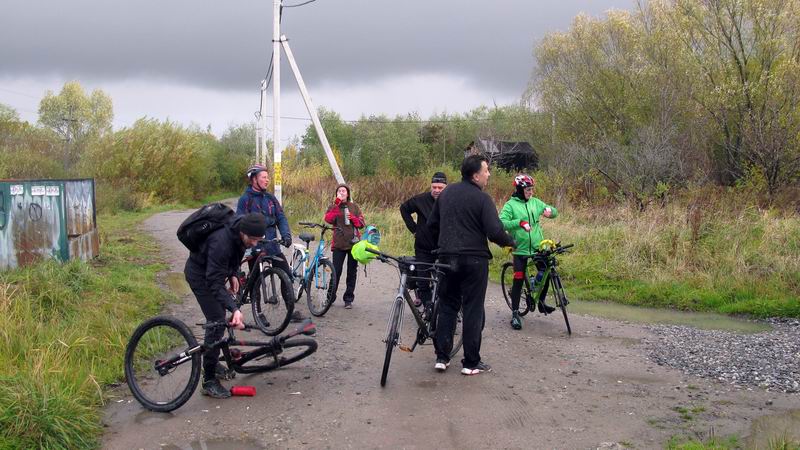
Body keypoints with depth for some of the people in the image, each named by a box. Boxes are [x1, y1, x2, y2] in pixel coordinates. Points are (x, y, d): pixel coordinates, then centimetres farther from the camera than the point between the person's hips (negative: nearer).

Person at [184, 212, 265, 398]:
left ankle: (212, 362, 36)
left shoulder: (242, 232, -16)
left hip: (214, 270, 8)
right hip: (200, 274, -8)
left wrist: (233, 274, -4)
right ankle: (209, 381, -7)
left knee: (219, 317, 17)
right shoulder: (221, 243, -40)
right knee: (217, 322, -14)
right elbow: (214, 283, -40)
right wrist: (234, 309, -49)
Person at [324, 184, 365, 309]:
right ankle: (330, 297, 9)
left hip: (353, 242, 2)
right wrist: (336, 205, -19)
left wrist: (353, 218, -9)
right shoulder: (334, 206, 7)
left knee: (352, 272, 6)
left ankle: (348, 299, 15)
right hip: (339, 243, -2)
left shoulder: (354, 206, 12)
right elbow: (328, 219, -13)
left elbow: (361, 223, 8)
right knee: (336, 271, -5)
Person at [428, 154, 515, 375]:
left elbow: (432, 224, 17)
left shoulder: (446, 193, 10)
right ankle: (471, 362, 6)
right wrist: (510, 242, 1)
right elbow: (495, 231, -19)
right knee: (473, 310, 2)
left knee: (447, 306, 14)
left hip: (448, 258, 6)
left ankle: (442, 357, 13)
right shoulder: (481, 198, -12)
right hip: (474, 259, -6)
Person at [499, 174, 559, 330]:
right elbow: (501, 223, -21)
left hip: (538, 247, 5)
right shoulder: (510, 205, -8)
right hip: (520, 249, -4)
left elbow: (554, 212, 14)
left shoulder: (535, 202, 7)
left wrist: (550, 210, -11)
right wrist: (519, 223, -35)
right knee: (518, 280, -4)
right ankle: (515, 313, 4)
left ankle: (541, 303, 28)